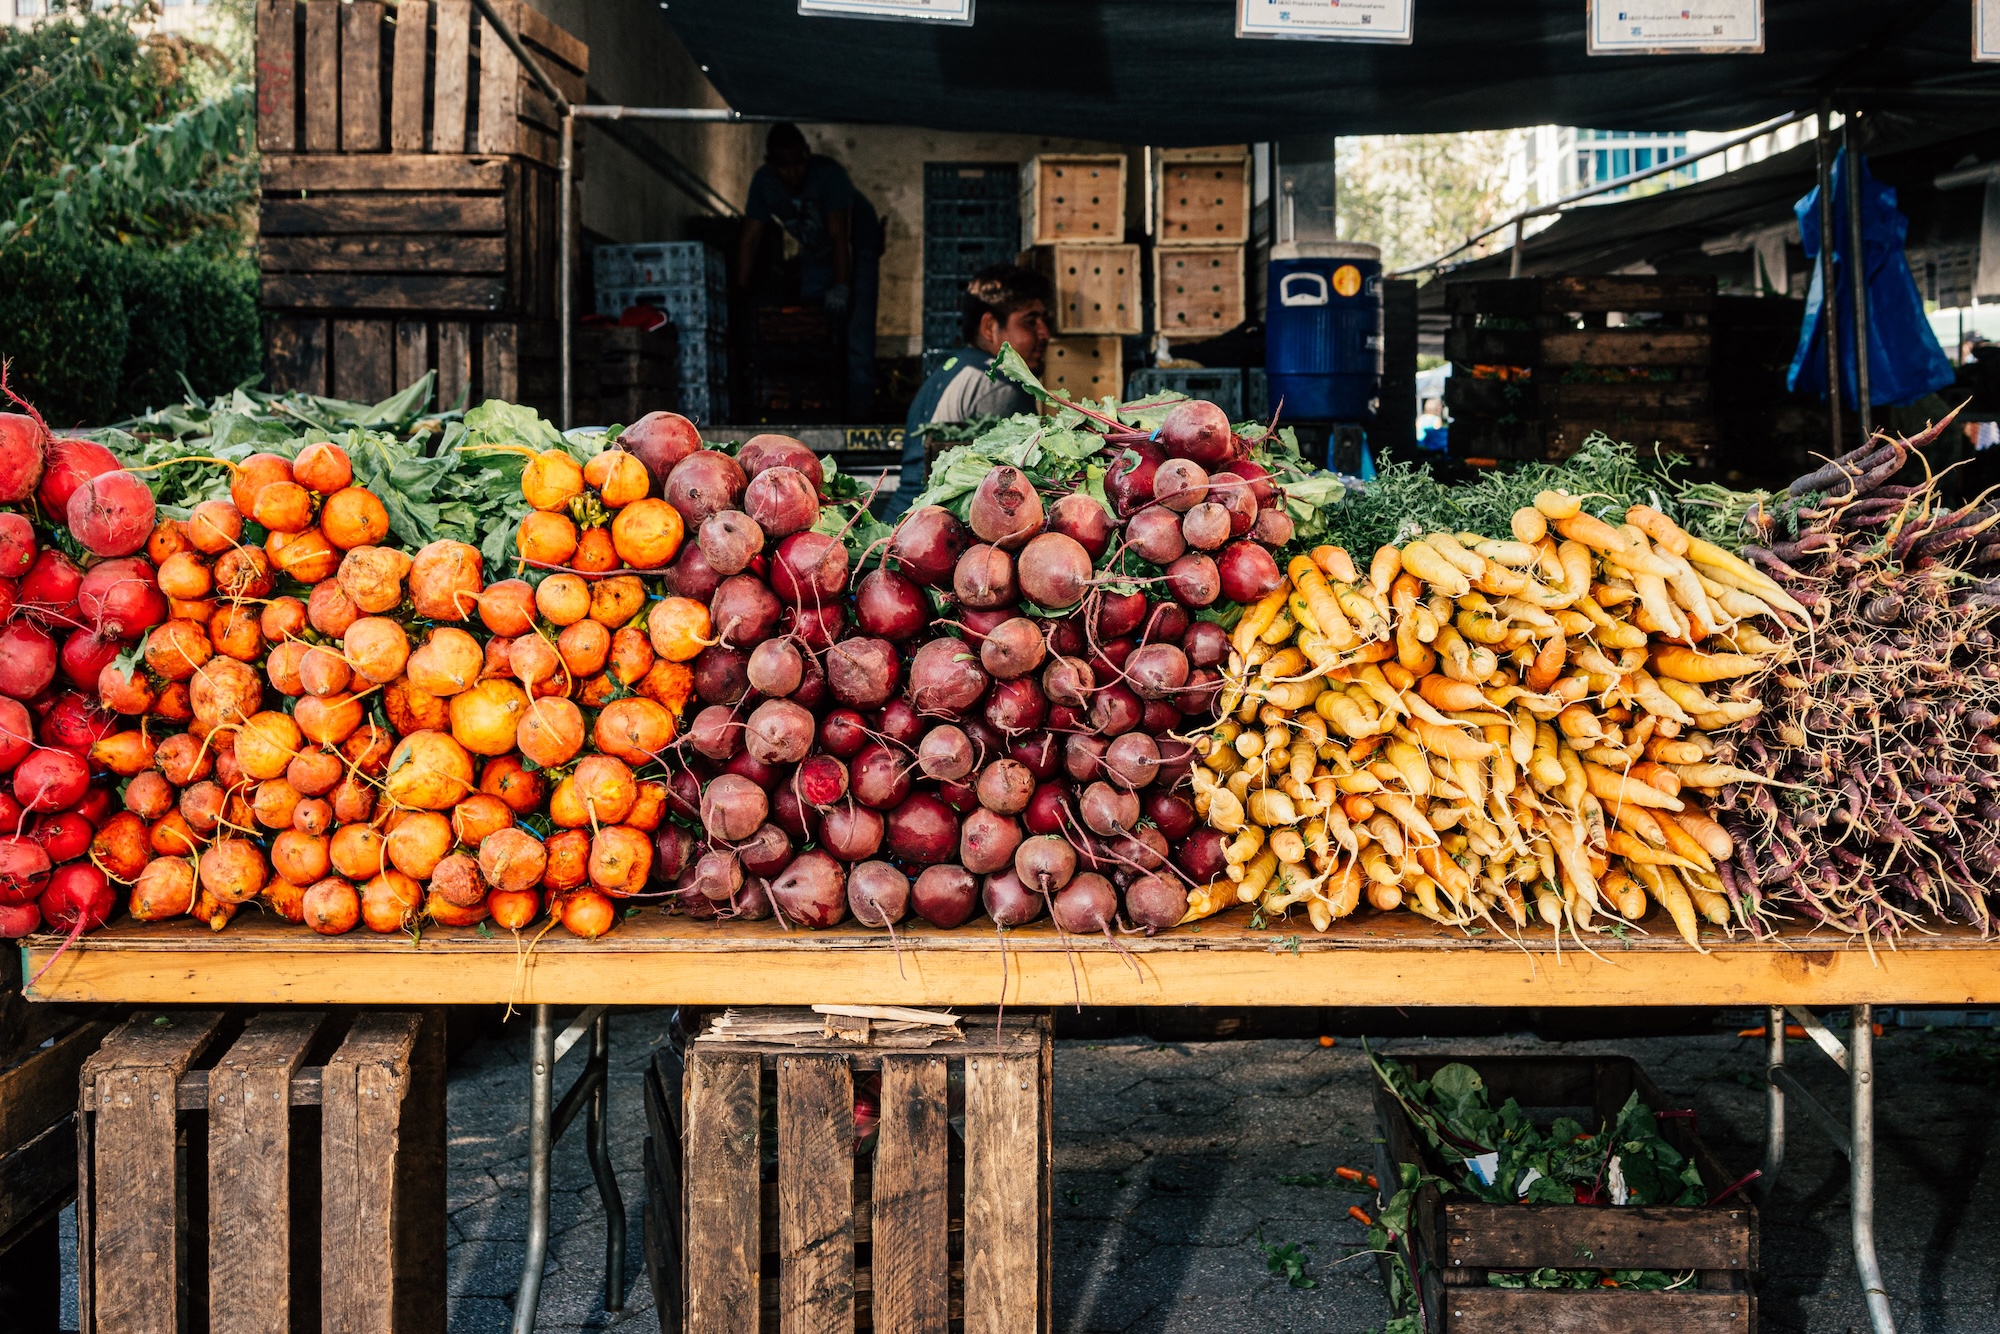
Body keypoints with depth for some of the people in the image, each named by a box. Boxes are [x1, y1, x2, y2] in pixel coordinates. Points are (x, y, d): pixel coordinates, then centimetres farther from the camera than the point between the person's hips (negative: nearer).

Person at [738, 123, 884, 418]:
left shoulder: (829, 174, -32)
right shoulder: (764, 182, -17)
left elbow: (840, 235, -35)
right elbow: (750, 240, -15)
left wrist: (841, 286, -42)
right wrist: (740, 292, -20)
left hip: (856, 248, -5)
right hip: (815, 254, 5)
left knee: (856, 326, -15)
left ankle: (859, 407, -15)